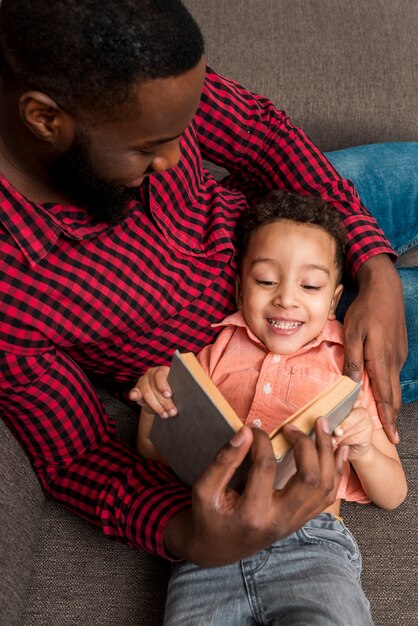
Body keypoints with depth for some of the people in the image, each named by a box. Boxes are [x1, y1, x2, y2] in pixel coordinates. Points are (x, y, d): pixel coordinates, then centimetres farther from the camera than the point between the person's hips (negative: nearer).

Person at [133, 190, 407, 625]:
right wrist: (154, 405, 0)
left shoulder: (350, 366, 15)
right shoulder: (218, 354, 19)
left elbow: (392, 495, 16)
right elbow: (155, 452, 22)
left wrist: (362, 449, -6)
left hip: (311, 544, 0)